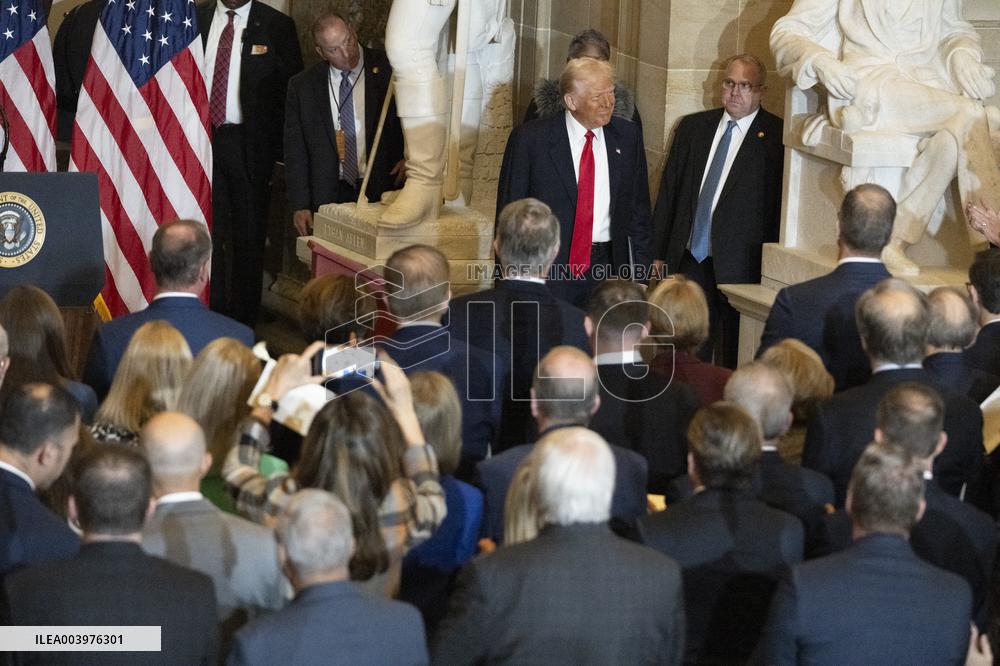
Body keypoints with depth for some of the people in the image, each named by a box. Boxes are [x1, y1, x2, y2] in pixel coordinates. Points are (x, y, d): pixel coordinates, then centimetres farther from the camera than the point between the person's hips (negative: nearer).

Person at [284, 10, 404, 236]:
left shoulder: (389, 69, 0)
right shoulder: (302, 86, 6)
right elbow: (295, 151, 8)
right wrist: (300, 205, 2)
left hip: (382, 192, -1)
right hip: (329, 197, 1)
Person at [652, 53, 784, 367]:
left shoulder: (776, 136, -3)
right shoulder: (693, 127, 12)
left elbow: (780, 208, -6)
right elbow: (669, 191, 13)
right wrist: (659, 253, 9)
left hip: (740, 268, -4)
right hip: (688, 259, 4)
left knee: (735, 361, 1)